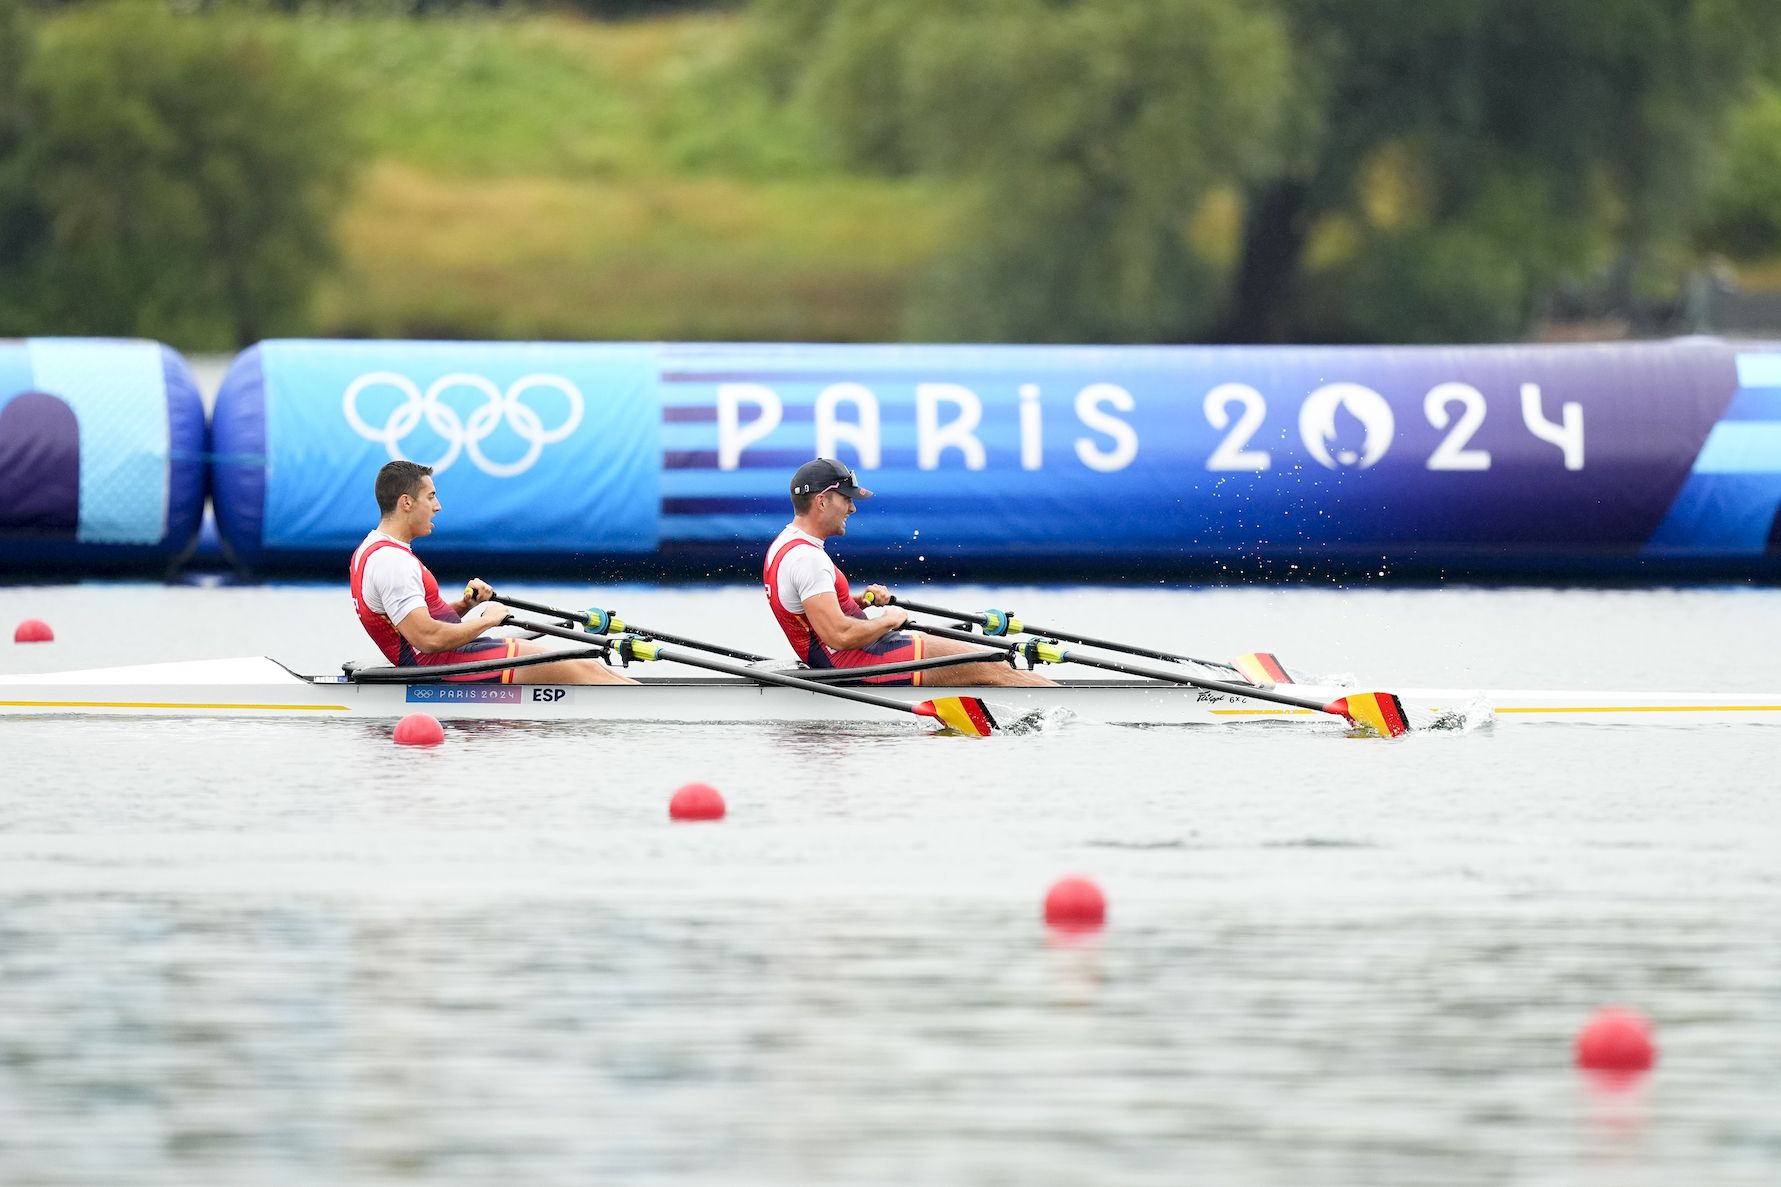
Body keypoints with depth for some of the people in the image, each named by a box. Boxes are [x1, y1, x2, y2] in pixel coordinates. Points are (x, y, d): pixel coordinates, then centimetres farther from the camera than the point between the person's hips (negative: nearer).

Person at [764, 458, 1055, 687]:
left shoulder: (783, 546, 12)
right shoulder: (807, 557, -21)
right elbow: (839, 635, -28)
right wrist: (889, 620, -11)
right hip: (855, 660, -11)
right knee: (986, 668, -9)